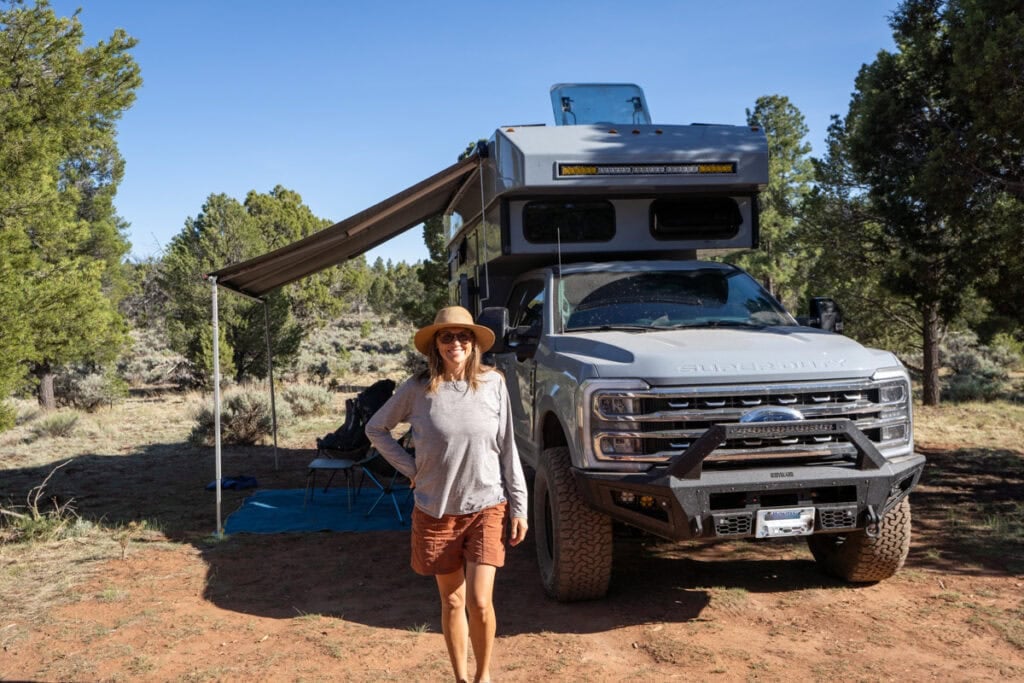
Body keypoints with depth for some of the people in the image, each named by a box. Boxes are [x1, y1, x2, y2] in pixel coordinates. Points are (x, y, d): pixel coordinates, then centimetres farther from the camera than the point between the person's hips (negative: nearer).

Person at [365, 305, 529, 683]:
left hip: (487, 508, -1)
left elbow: (507, 448, 0)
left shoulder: (493, 384, -4)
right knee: (452, 602, 11)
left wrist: (518, 506, 0)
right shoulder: (418, 389, -5)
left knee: (480, 602, -6)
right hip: (436, 512, 1)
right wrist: (411, 468, -1)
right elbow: (375, 429, 8)